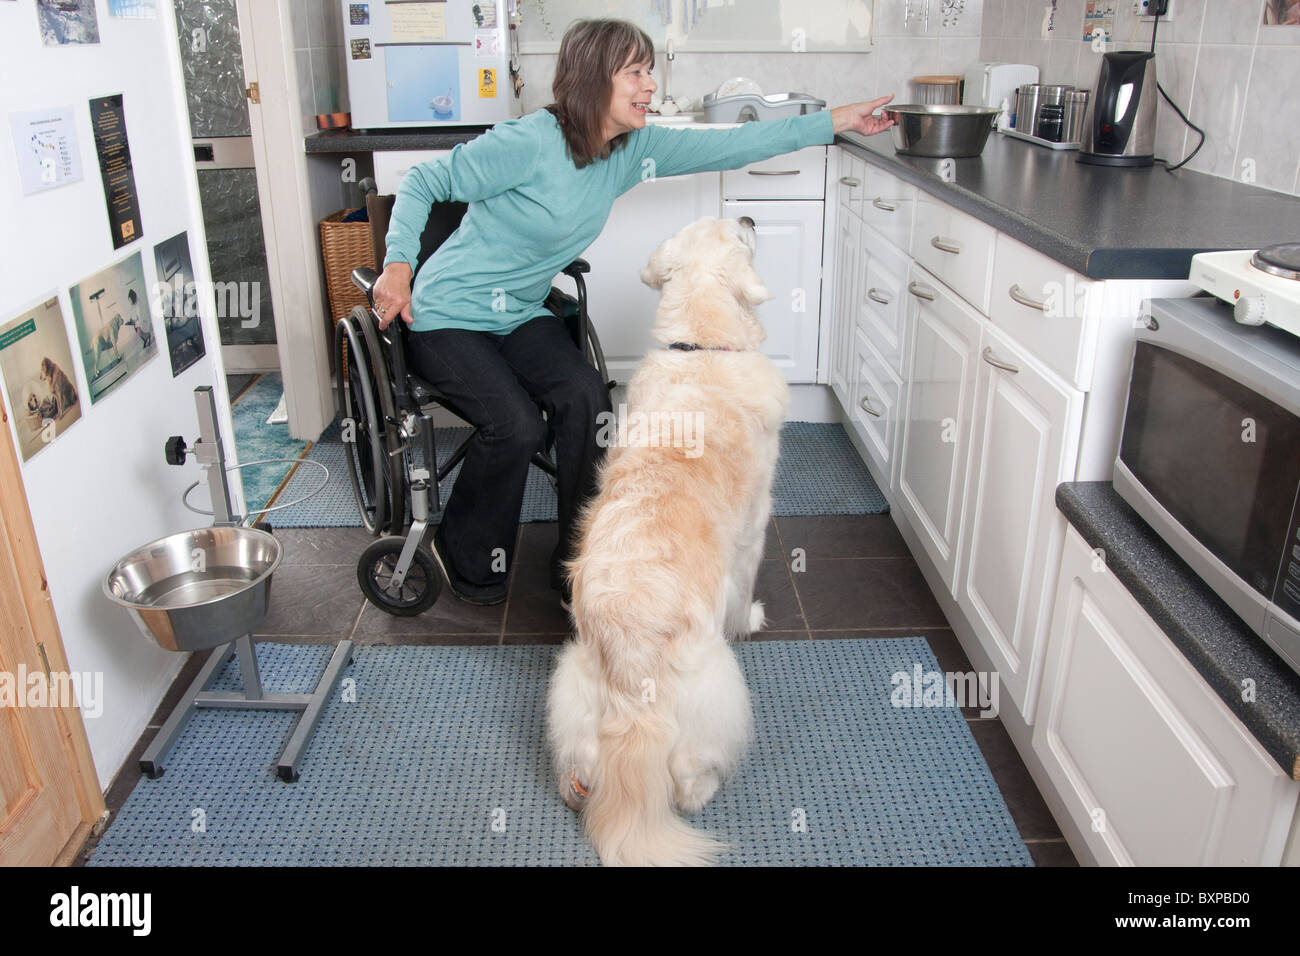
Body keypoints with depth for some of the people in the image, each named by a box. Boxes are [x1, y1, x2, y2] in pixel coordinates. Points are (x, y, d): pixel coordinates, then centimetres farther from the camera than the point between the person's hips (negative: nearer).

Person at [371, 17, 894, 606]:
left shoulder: (633, 149, -1)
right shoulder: (531, 143, -21)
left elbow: (727, 146, 1)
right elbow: (422, 183, -14)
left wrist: (838, 121, 2)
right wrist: (398, 265, -27)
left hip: (521, 315, 6)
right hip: (448, 316, -5)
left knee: (586, 400, -21)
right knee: (516, 425, -26)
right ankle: (465, 559, 1)